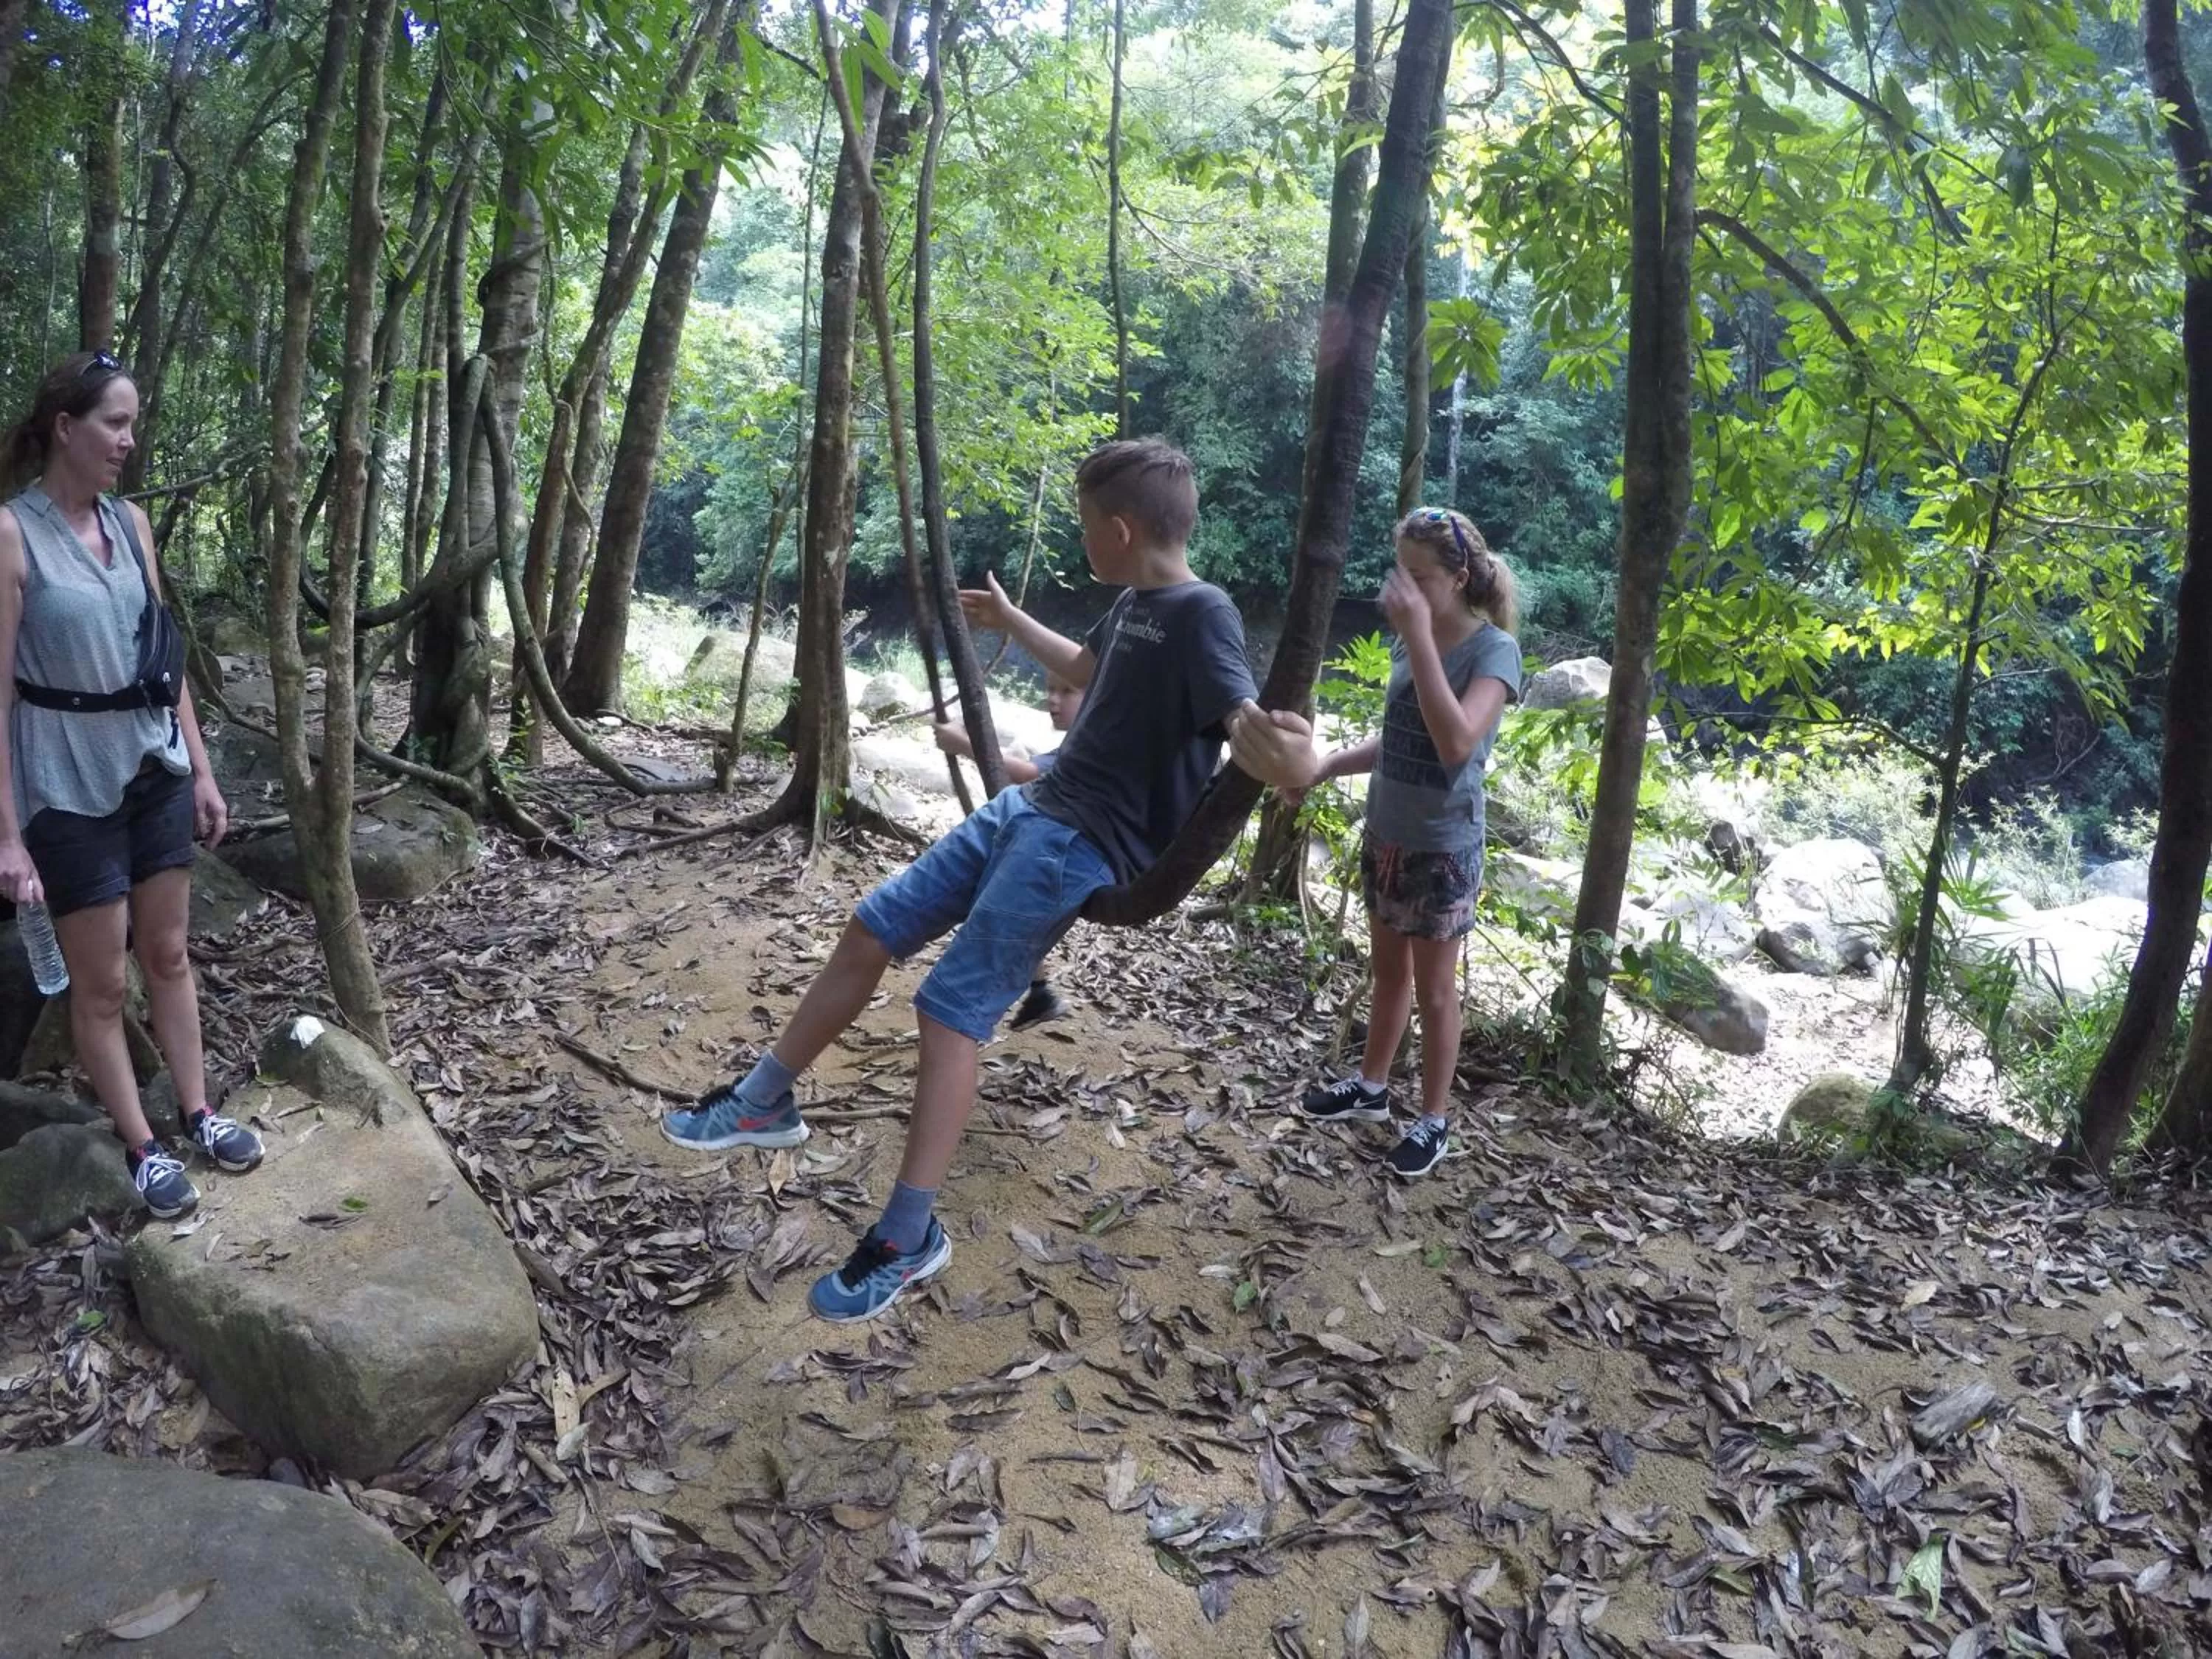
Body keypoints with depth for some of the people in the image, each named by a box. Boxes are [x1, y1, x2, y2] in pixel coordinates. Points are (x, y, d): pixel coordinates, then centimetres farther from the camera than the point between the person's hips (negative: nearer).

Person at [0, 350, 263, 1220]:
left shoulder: (131, 522, 4)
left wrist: (201, 771, 11)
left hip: (156, 773, 6)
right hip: (71, 789, -6)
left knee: (169, 955, 16)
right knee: (99, 983, 7)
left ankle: (196, 1115, 28)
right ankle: (141, 1149, 20)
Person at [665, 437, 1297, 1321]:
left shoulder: (1202, 615, -17)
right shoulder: (1133, 604, 11)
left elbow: (1250, 727, -33)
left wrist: (1291, 762, -55)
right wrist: (1010, 620, 48)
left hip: (1081, 847, -10)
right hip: (1026, 808, 10)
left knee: (950, 1012, -13)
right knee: (871, 929, 11)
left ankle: (909, 1239, -2)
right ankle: (763, 1101, 26)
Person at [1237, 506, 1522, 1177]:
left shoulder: (1494, 650, -18)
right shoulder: (1411, 641, 1)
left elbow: (1456, 744, -33)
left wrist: (1419, 638, -33)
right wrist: (1325, 765, -2)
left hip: (1443, 849, -6)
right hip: (1384, 837, 6)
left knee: (1434, 990, 8)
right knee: (1388, 972, 21)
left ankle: (1435, 1120, 24)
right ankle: (1370, 1088, 38)